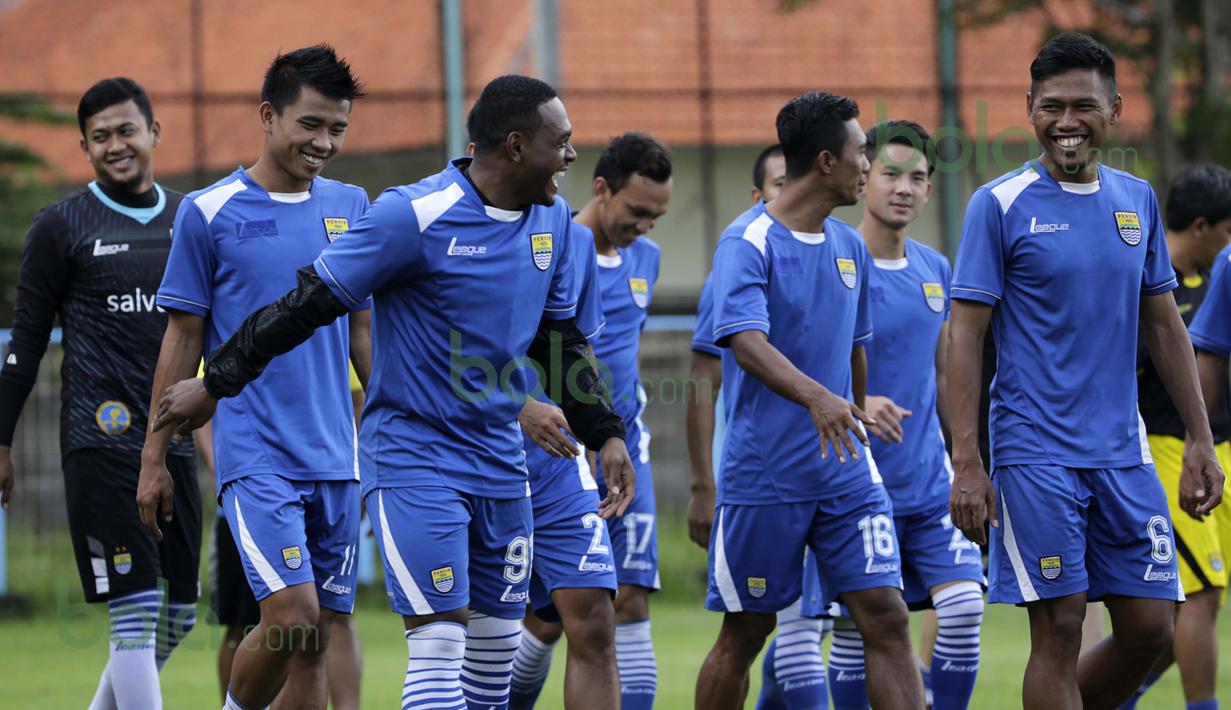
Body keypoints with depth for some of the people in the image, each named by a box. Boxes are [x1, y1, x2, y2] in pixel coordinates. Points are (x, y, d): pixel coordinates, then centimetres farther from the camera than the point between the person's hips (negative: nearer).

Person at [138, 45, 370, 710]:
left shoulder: (350, 207, 10)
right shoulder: (208, 212, -3)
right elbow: (182, 339, 2)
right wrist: (154, 457, 1)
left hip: (336, 456, 4)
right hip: (255, 455, -4)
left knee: (316, 641, 4)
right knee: (291, 618, -18)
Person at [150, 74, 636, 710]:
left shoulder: (551, 219, 6)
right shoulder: (415, 216, -17)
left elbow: (561, 340, 19)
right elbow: (308, 304, -11)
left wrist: (605, 433, 13)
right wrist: (215, 383, -6)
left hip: (500, 463, 7)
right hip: (413, 460, -7)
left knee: (496, 651, 8)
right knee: (439, 646, -15)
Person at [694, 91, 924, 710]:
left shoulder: (848, 246, 11)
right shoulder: (748, 242, -11)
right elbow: (747, 343, -27)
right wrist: (816, 397, -42)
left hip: (846, 474, 6)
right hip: (764, 478, -6)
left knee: (886, 618, -6)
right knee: (744, 636, 4)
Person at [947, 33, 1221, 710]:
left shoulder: (1137, 200, 10)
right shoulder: (999, 205, -5)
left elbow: (1163, 326, 16)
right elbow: (965, 337, -7)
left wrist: (1201, 441, 11)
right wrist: (966, 464, -14)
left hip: (1123, 451, 5)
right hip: (1036, 456, -5)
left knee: (1149, 629, 3)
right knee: (1059, 630, -6)